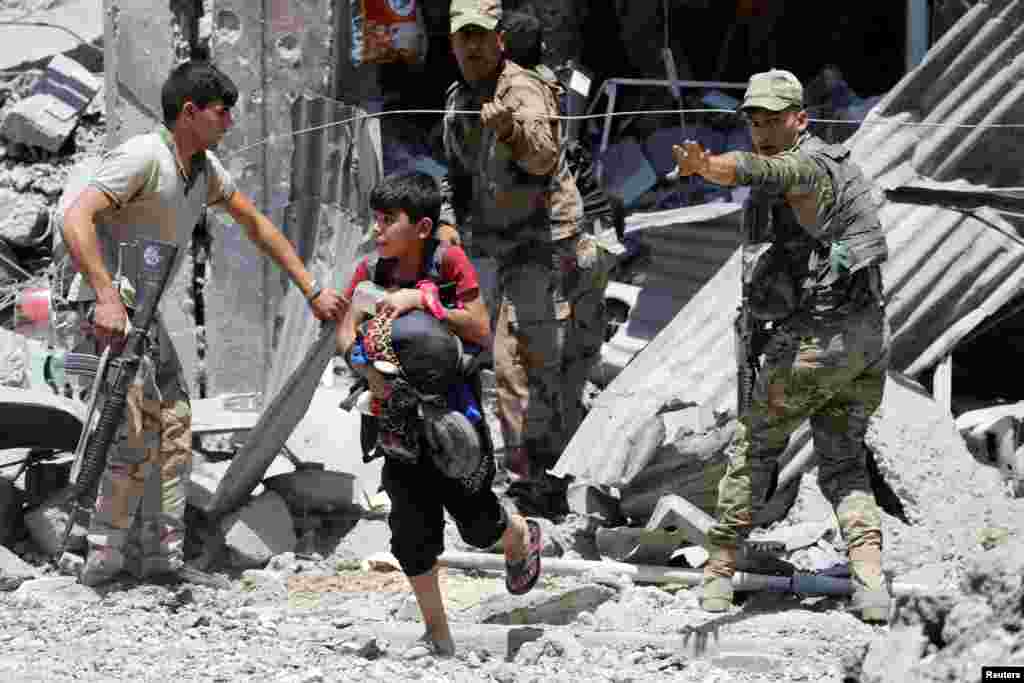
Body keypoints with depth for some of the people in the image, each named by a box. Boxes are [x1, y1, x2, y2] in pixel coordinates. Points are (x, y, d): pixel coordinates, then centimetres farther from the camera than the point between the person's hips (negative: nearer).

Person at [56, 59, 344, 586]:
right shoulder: (143, 157, -19)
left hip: (143, 308, 10)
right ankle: (103, 556, -16)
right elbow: (77, 219, -30)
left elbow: (255, 224, 22)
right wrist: (107, 297, -39)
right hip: (101, 304, -10)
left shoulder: (204, 168, 10)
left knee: (174, 424, 6)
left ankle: (162, 554, 9)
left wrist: (311, 291, 19)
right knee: (141, 424, -18)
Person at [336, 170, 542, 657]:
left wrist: (422, 299, -29)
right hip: (401, 412, 4)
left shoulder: (447, 260, -16)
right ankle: (438, 639, 16)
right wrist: (368, 367, -27)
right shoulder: (371, 269, -4)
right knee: (412, 531, 3)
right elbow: (345, 334, -8)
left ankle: (523, 538, 39)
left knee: (476, 519, 2)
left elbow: (481, 331, -20)